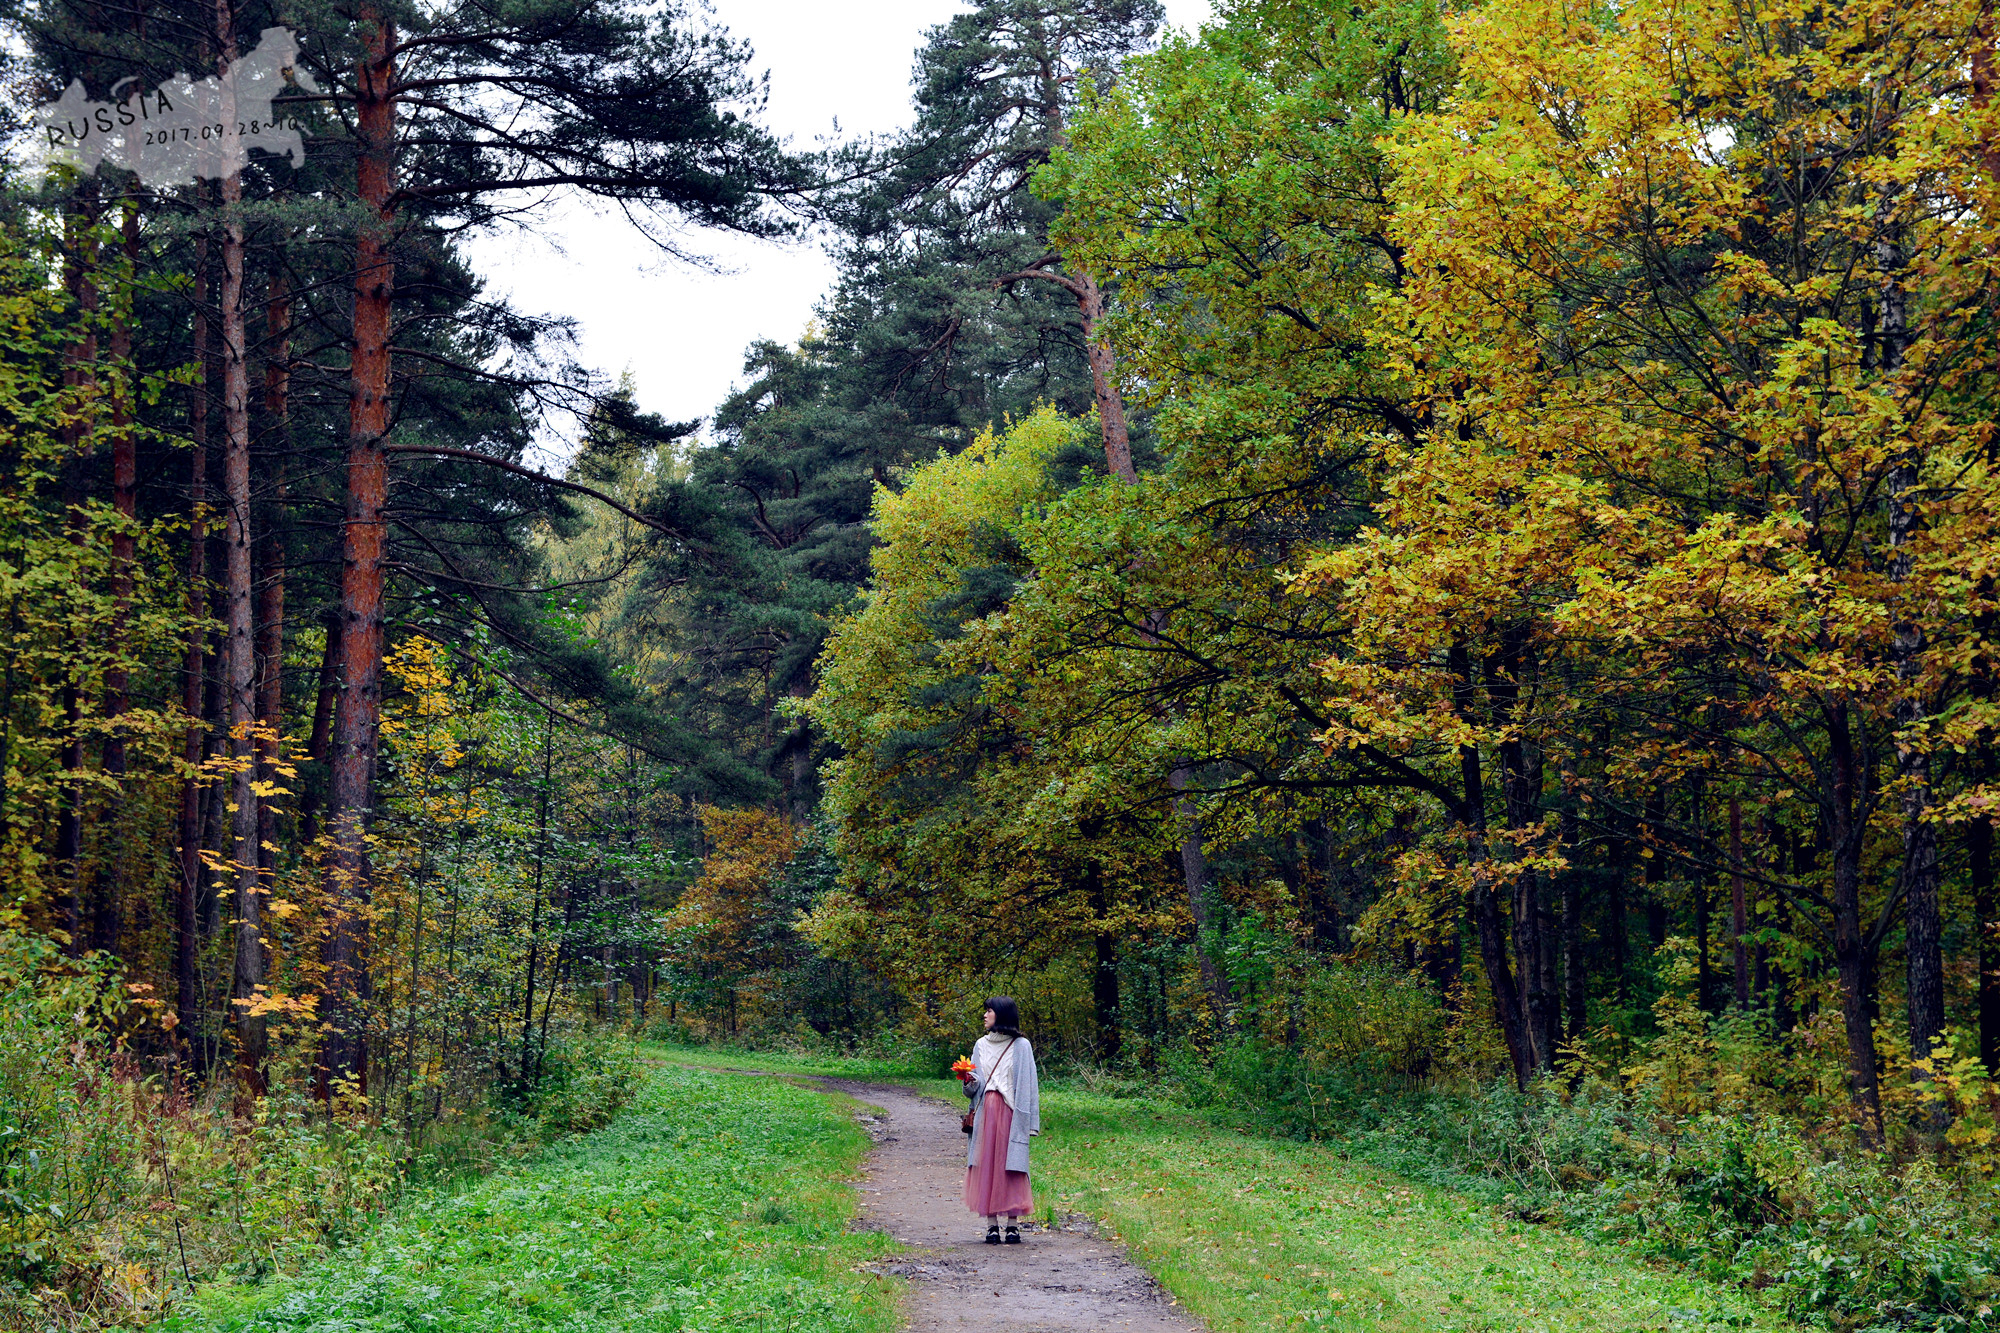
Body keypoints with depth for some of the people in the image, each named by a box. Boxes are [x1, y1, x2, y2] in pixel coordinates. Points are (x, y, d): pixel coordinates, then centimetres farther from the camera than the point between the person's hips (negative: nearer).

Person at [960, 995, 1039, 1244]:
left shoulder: (1021, 1046, 2)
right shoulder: (981, 1045, 14)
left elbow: (1028, 1084, -1)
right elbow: (975, 1087, 14)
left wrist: (1026, 1120, -8)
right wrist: (970, 1082, -9)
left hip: (1010, 1112, -4)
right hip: (986, 1112, 4)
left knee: (1011, 1167, -4)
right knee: (986, 1165, -1)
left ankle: (1013, 1224, 0)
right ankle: (991, 1225, 3)